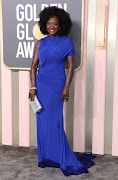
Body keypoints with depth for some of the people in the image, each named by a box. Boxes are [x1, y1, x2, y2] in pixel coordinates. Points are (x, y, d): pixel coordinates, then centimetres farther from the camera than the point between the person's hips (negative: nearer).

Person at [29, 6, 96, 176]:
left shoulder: (66, 42, 0)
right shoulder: (41, 43, 9)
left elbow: (71, 66, -2)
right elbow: (34, 65, 8)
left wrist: (66, 87, -10)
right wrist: (33, 86, -2)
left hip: (56, 85, -4)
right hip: (41, 84, 4)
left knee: (54, 121, -3)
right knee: (42, 120, 7)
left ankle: (63, 159, 13)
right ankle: (46, 157, 21)